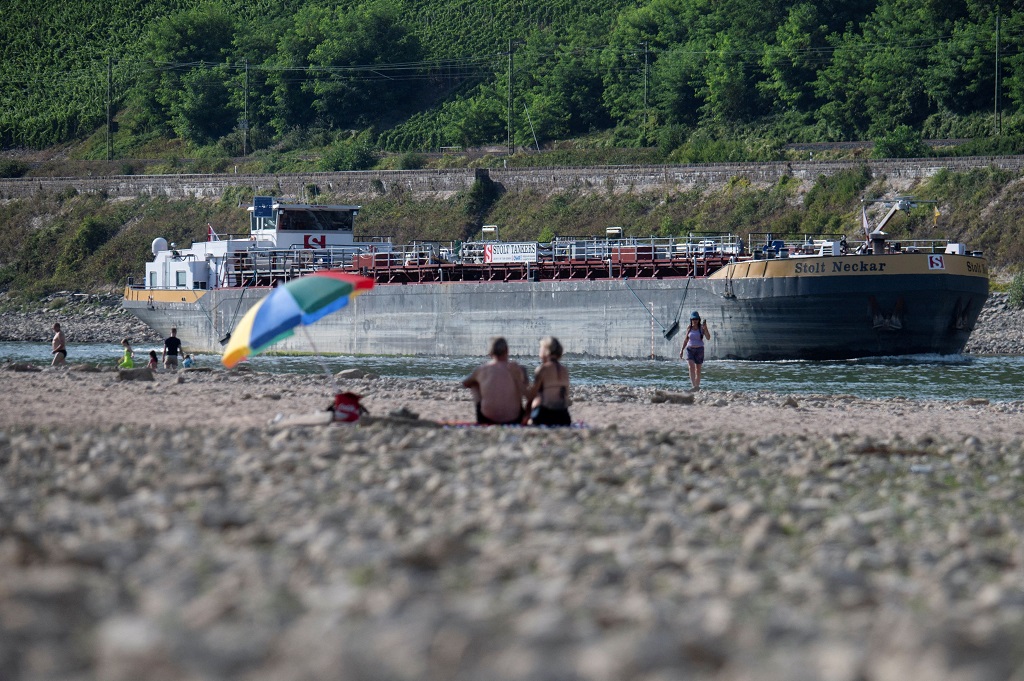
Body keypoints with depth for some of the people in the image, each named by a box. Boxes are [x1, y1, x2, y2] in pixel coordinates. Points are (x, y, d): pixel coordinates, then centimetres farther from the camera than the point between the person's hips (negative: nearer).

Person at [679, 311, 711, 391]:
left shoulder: (702, 328, -3)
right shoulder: (689, 328, 5)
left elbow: (708, 338, -14)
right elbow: (686, 340, 14)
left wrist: (705, 329, -26)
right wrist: (682, 350, 11)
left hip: (699, 350, -1)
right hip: (690, 349, 1)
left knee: (698, 369, 5)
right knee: (691, 366, -19)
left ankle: (697, 386, 17)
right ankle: (694, 386, -30)